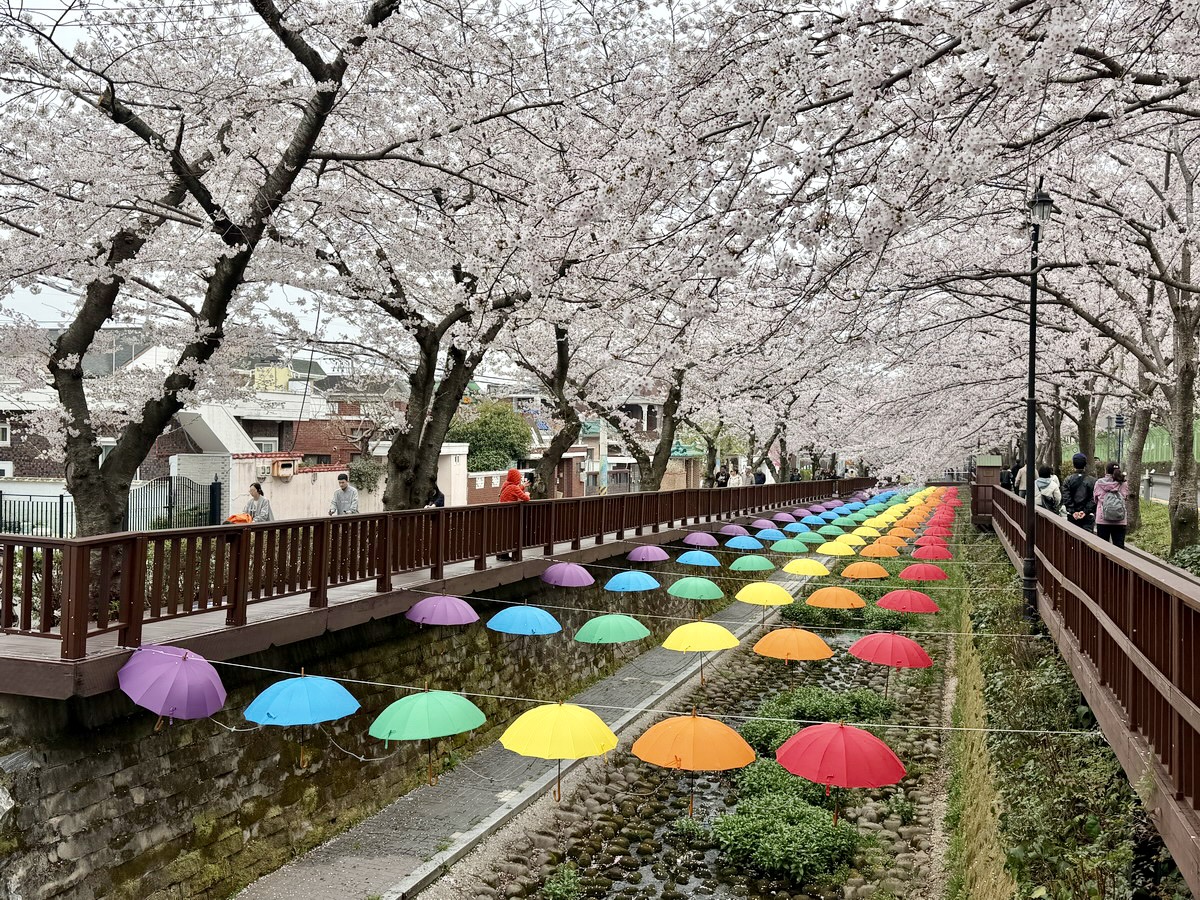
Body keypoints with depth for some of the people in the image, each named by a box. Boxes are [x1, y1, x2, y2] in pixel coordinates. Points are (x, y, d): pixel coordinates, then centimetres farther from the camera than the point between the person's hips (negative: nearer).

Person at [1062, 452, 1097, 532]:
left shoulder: (1068, 480, -1)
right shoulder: (1092, 481, -3)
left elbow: (1066, 498, -6)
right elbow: (1094, 499, -7)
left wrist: (1073, 512, -6)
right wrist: (1085, 511, -8)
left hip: (1072, 516, 1)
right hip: (1088, 516, -1)